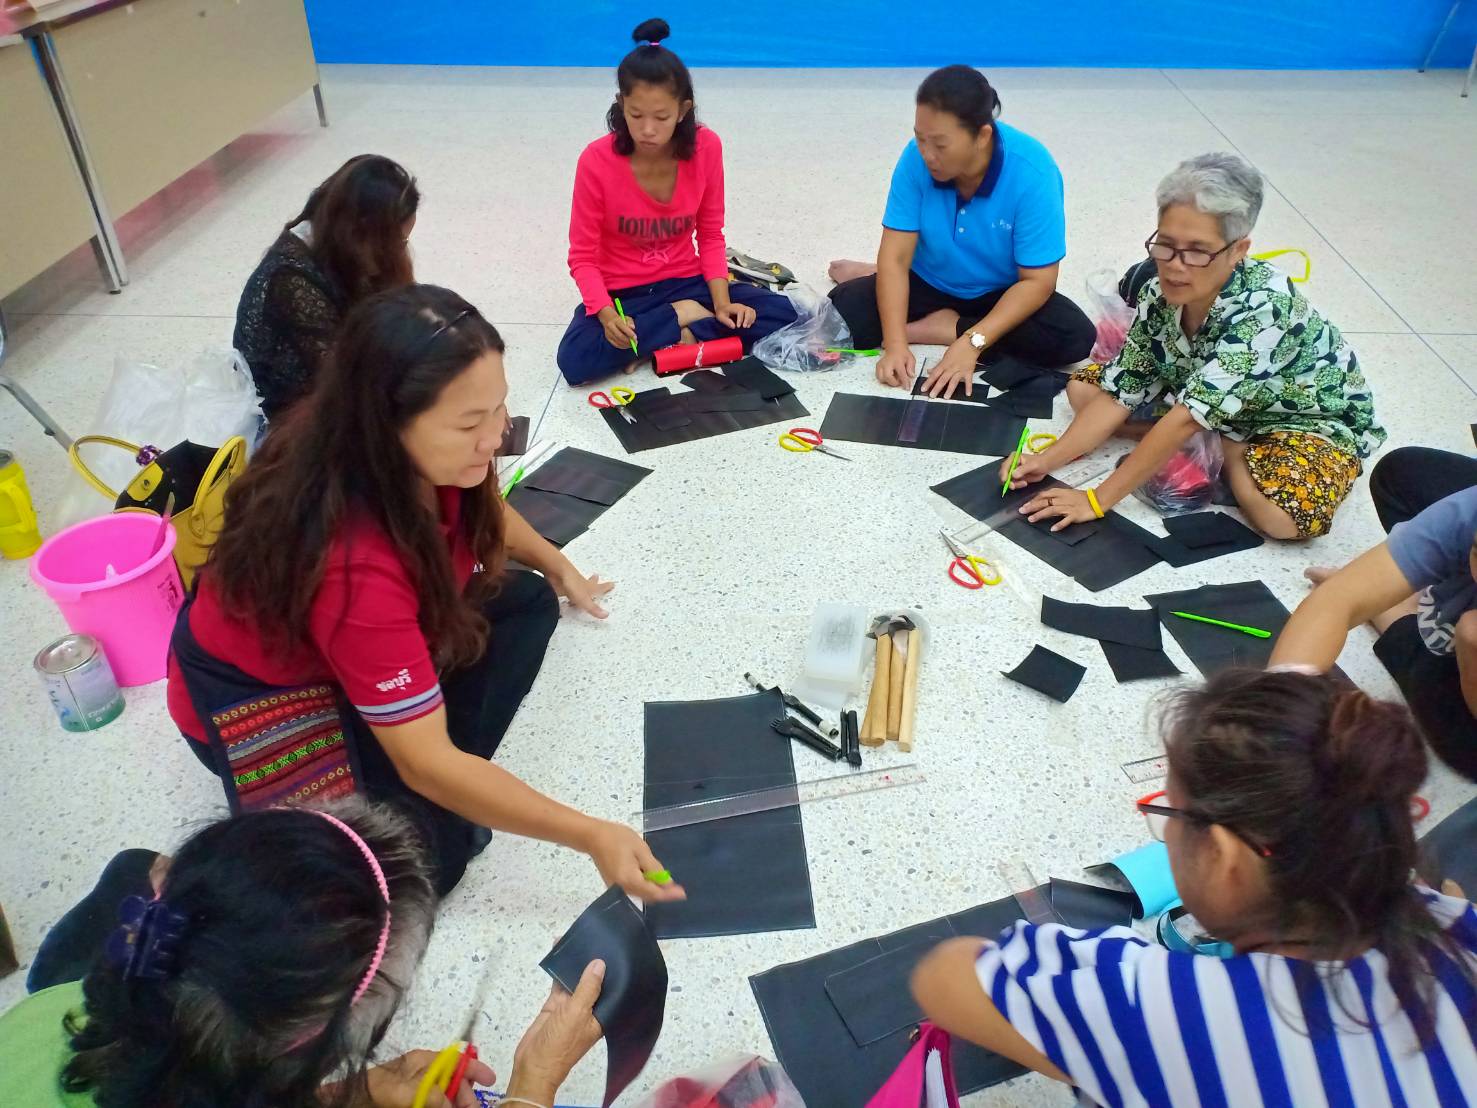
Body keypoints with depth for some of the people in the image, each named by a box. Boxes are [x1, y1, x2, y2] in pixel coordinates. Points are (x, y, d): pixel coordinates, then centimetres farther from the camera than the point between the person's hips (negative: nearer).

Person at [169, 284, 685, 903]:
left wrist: (557, 567, 7)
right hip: (256, 698, -7)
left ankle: (433, 797, -4)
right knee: (426, 855, -17)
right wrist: (592, 838, -33)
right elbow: (428, 764, -35)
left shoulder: (409, 459, -21)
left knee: (524, 603, -5)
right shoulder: (352, 562, -41)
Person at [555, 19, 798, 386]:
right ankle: (681, 319, -12)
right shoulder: (597, 160, -18)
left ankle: (668, 341, -14)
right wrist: (607, 314, -32)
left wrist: (721, 302, -15)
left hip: (685, 282, 2)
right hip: (621, 292, -2)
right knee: (576, 360, -32)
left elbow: (710, 234, 0)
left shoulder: (705, 148, -11)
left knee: (781, 314, -16)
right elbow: (582, 256, -13)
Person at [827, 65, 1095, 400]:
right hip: (928, 284, 0)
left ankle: (944, 329, -16)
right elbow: (895, 258, -20)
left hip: (1002, 295, 1)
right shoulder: (916, 158, -20)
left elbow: (1037, 281, -24)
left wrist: (972, 342, -36)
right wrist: (894, 343, -34)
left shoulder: (1032, 174, -27)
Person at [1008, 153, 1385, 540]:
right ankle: (1222, 448, -4)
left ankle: (1227, 454, -6)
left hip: (1313, 419, -5)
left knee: (1286, 516, -37)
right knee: (1082, 388, -4)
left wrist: (1097, 499, -39)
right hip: (1216, 412, 6)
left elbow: (1188, 418, -40)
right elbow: (1118, 394, -14)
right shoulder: (1159, 295, -18)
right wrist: (1047, 460, -29)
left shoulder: (1265, 307, -37)